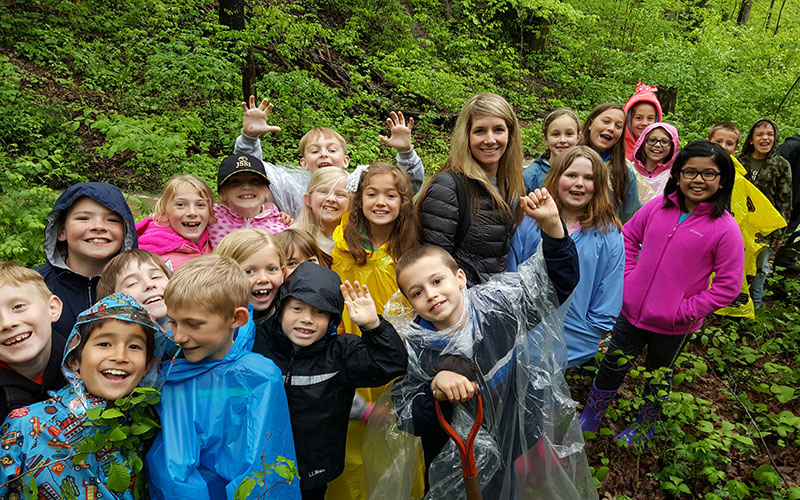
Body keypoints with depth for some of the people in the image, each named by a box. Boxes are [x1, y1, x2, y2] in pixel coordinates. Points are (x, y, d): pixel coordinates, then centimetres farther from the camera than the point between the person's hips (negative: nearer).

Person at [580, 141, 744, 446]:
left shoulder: (725, 227, -14)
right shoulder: (658, 208, -5)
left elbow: (729, 284, -11)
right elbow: (628, 238, 10)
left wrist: (689, 310, -15)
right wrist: (628, 278, 1)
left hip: (673, 325, -3)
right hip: (632, 310, 3)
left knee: (659, 376, 20)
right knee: (613, 365, 17)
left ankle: (645, 426, 45)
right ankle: (589, 420, 38)